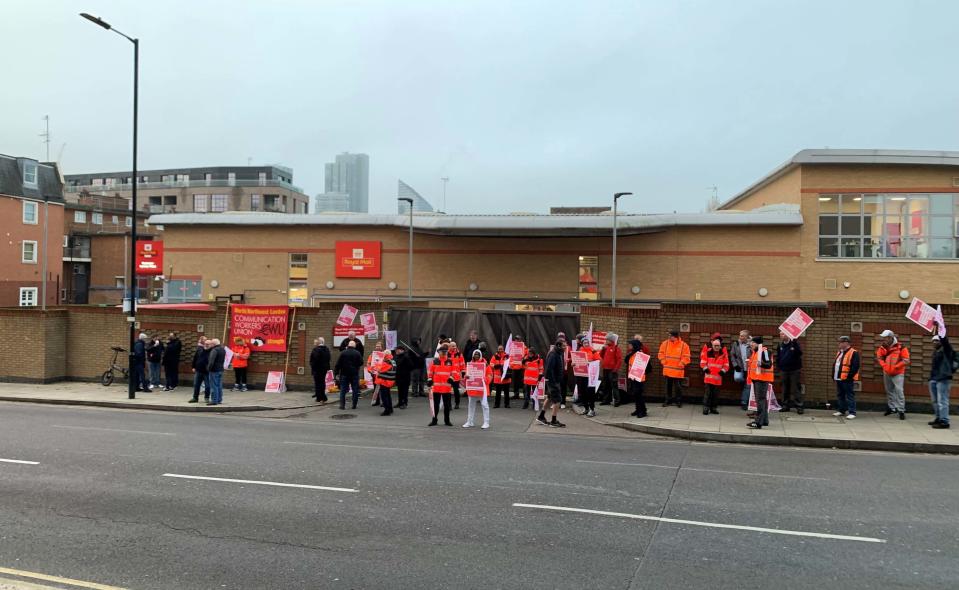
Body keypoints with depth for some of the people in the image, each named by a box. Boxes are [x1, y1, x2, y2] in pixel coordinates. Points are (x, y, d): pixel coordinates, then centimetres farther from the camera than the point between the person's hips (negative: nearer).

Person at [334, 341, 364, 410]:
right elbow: (361, 363, -3)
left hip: (344, 374, 0)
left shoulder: (343, 353, -4)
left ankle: (342, 405, 2)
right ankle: (354, 405, 6)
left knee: (343, 390, 6)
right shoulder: (357, 353, -4)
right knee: (355, 390, 7)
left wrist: (335, 373, -1)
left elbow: (338, 364, -5)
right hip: (354, 374, 0)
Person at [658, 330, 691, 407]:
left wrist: (681, 364, -10)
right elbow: (661, 353, 9)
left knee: (678, 386, 4)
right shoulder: (665, 343, 1)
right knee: (668, 386, 13)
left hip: (678, 371, -3)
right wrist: (663, 362, 1)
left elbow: (686, 357, -4)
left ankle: (678, 401, 18)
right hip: (667, 370, 3)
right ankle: (668, 400, 24)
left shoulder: (683, 345, -8)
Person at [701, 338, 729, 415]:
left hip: (718, 377, 2)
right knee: (708, 393, -3)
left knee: (716, 394, 9)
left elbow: (726, 364, 5)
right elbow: (703, 362, 3)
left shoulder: (724, 353, 0)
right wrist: (705, 368, -10)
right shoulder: (708, 352, -3)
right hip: (709, 376, -2)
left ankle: (713, 408, 19)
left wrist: (723, 371, -9)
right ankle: (706, 407, 1)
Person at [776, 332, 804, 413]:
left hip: (794, 370, -5)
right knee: (785, 389, 10)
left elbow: (800, 353, -22)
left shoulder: (794, 343, -6)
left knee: (796, 389, -5)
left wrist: (794, 343, -31)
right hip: (783, 371, 5)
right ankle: (785, 405, 18)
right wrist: (778, 367, 9)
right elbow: (778, 357, 17)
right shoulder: (780, 345, 9)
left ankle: (799, 406, -2)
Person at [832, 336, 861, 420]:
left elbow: (855, 366, -17)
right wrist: (833, 375, 16)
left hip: (847, 379, -9)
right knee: (840, 395, 15)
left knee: (850, 396, -5)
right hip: (838, 378, 9)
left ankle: (852, 412, -2)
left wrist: (849, 376, -19)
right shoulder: (839, 353, 17)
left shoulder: (854, 353, -11)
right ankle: (841, 410, 24)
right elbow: (835, 365, 23)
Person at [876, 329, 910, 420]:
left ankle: (901, 410, -7)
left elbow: (906, 360, -14)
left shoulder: (901, 347, -15)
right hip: (887, 373, 6)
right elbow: (879, 357, 12)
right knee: (889, 391, 15)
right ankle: (892, 407, 30)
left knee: (899, 391, -12)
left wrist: (895, 367, -18)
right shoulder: (883, 347, 0)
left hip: (898, 373, -6)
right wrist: (884, 365, -2)